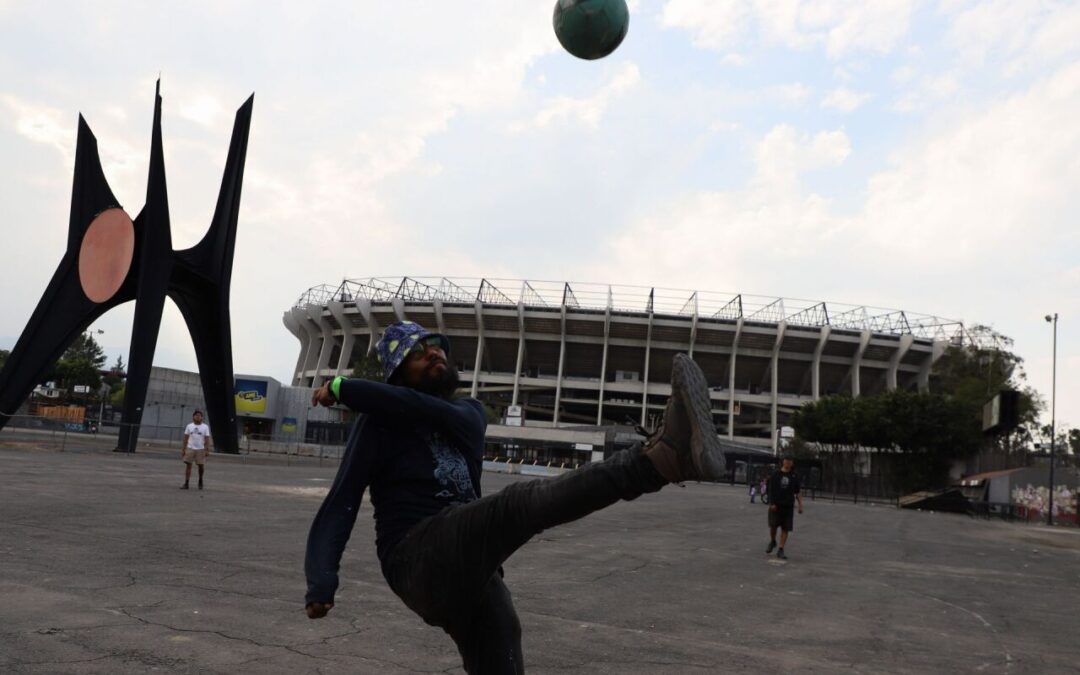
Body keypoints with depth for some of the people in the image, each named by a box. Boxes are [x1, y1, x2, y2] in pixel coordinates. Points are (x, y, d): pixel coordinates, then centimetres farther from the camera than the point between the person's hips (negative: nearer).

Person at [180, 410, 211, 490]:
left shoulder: (205, 427, 1)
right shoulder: (189, 426, 6)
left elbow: (207, 439, -1)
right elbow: (186, 438, 8)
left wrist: (207, 450, -8)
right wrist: (183, 449, 4)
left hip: (200, 449, -1)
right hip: (190, 448, 1)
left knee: (201, 466, 3)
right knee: (188, 465, -2)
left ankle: (200, 481, 26)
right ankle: (186, 483, 1)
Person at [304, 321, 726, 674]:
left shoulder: (469, 412, 19)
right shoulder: (380, 422, 5)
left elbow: (447, 416, -6)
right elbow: (340, 505, -2)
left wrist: (344, 387, -6)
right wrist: (320, 586, -18)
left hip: (476, 574, 6)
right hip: (421, 562, -6)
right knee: (521, 503, -28)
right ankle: (664, 457, -49)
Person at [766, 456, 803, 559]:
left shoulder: (794, 477, 7)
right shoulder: (775, 475, 2)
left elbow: (797, 492, 10)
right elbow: (771, 490, -1)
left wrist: (800, 505, 1)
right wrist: (771, 503, -10)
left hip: (788, 506, 2)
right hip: (776, 505, -2)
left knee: (785, 528, -1)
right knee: (773, 525, -6)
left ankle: (781, 550, 5)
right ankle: (772, 541, 23)